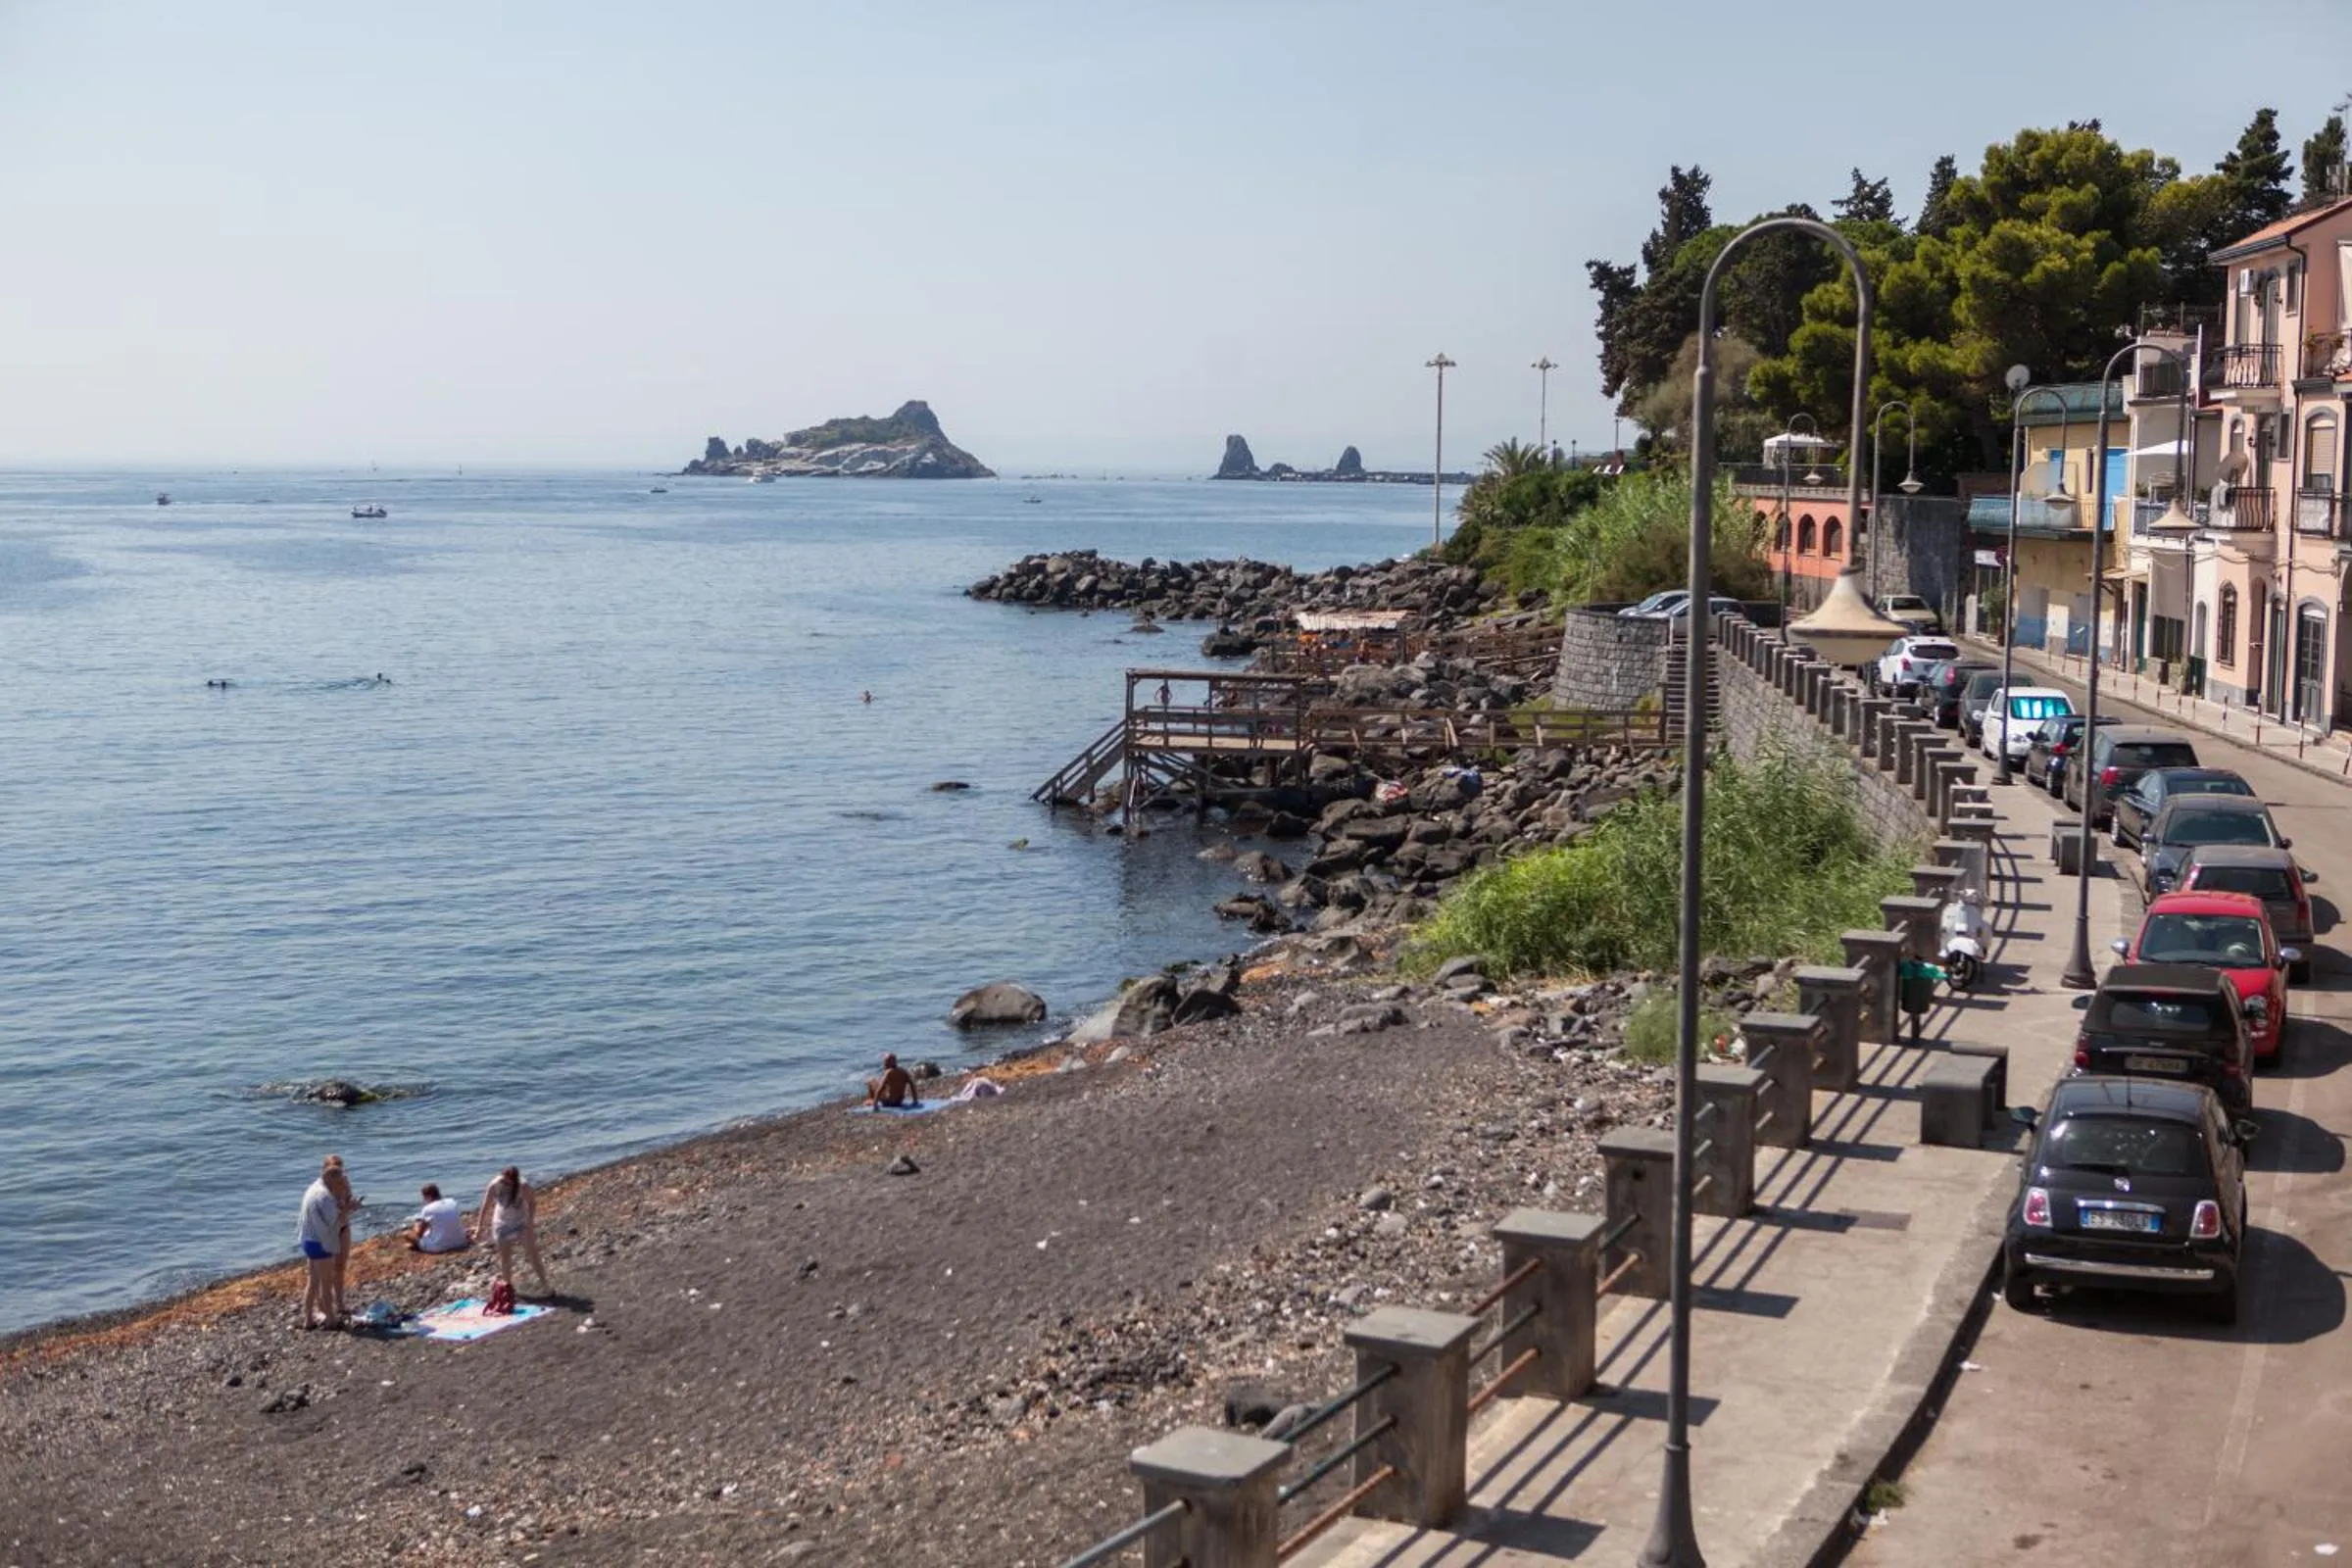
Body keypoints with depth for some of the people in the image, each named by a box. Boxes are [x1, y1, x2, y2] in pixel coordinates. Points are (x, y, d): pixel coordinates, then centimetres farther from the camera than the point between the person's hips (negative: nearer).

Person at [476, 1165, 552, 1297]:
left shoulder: (523, 1186, -26)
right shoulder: (494, 1185, -21)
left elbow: (532, 1203, -13)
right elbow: (485, 1206, -12)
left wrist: (531, 1221, -21)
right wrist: (480, 1225, -11)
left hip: (521, 1223, -2)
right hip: (502, 1224, 2)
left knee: (532, 1254, -3)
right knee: (505, 1257, 8)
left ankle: (545, 1285, 4)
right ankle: (508, 1287, 22)